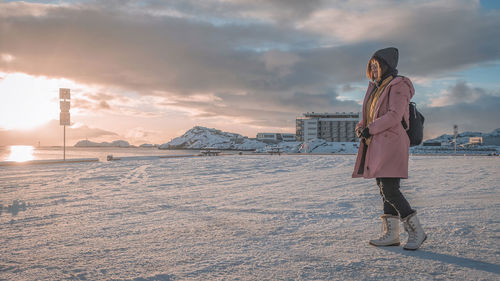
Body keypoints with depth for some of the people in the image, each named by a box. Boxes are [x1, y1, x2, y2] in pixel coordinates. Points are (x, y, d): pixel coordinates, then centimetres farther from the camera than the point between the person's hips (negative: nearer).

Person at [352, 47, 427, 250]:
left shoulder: (398, 86, -8)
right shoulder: (376, 87, 19)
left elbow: (394, 115, -19)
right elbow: (370, 115, 22)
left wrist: (370, 129, -17)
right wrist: (361, 126, 1)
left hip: (391, 143, -9)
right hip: (378, 145, 9)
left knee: (389, 189, -13)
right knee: (385, 189, 9)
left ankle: (416, 231, -2)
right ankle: (391, 234, 15)